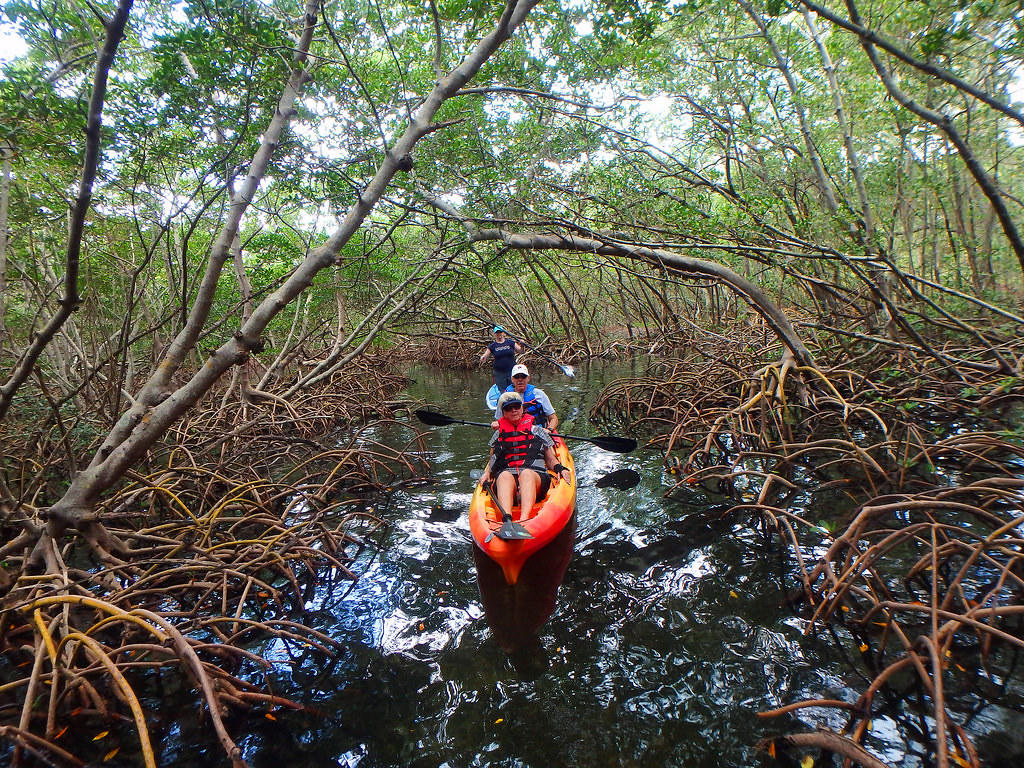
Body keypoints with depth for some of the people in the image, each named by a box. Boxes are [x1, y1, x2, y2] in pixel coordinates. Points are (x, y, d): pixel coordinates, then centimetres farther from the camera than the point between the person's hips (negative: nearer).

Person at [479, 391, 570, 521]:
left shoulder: (538, 431, 23)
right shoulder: (498, 435, 26)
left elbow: (551, 460, 21)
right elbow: (492, 461, 29)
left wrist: (560, 468, 1)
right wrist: (486, 473, 8)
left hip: (535, 477, 0)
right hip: (504, 480, 1)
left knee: (526, 473, -37)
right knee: (505, 475, -36)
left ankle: (524, 519, -58)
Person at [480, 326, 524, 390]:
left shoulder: (510, 342, 5)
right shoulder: (492, 346, 5)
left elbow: (520, 350, 1)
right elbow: (485, 355, 0)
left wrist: (522, 347, -21)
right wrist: (482, 358, -23)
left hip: (511, 371, 0)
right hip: (499, 373, 0)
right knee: (503, 392, 0)